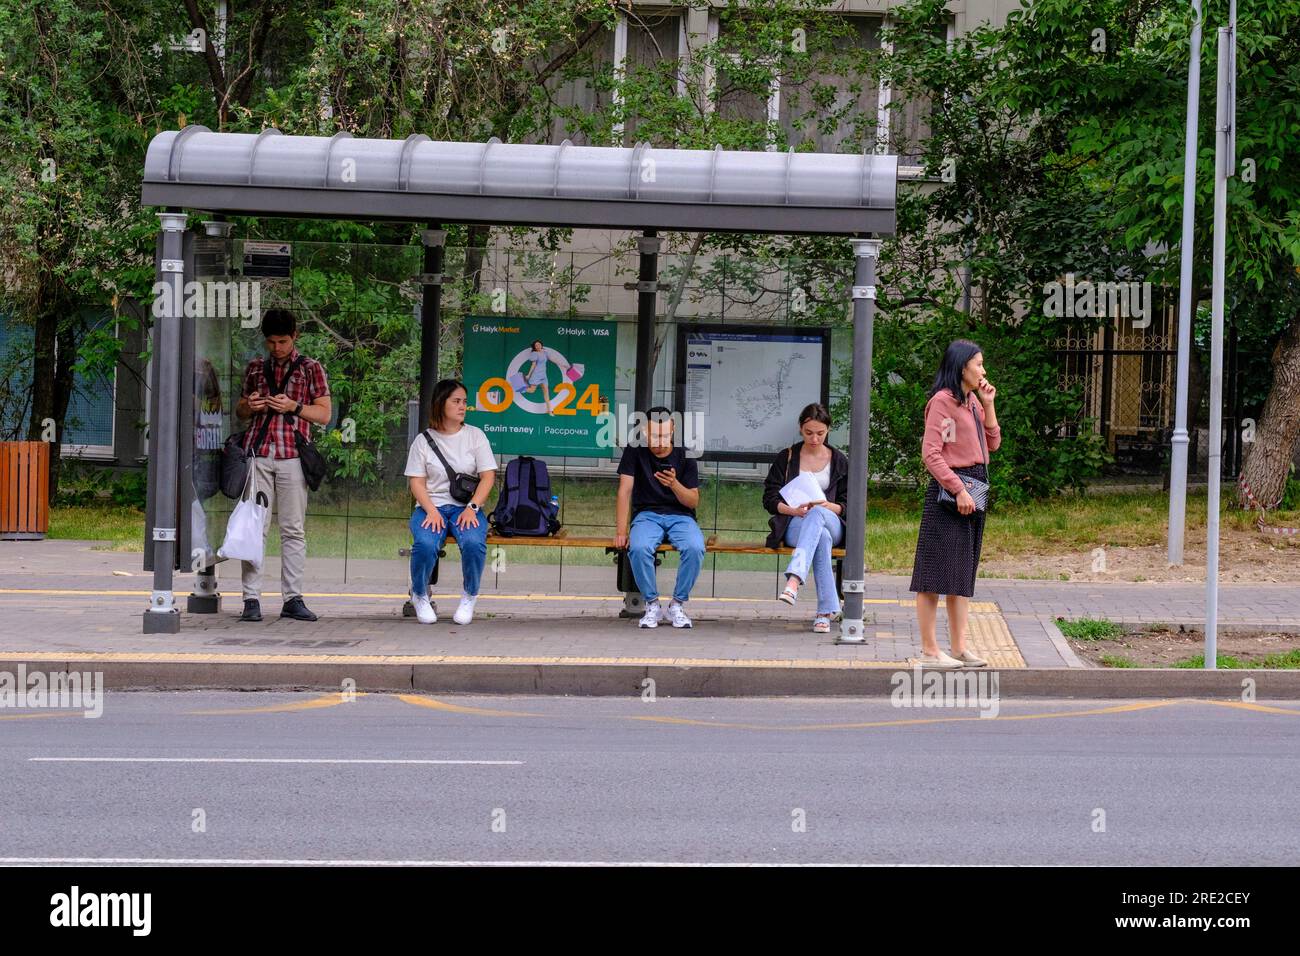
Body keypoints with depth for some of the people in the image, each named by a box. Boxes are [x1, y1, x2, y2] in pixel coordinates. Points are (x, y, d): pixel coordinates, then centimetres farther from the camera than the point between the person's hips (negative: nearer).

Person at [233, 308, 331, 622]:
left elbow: (324, 415, 5)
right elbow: (240, 412, 25)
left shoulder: (311, 369, 8)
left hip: (293, 455, -2)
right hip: (258, 454, 2)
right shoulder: (255, 368, 17)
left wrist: (294, 407, -10)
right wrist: (250, 406, 2)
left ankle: (292, 599, 3)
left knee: (293, 530, 0)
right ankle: (251, 599, -5)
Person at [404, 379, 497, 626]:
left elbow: (488, 476, 3)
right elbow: (417, 482, 2)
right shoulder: (424, 440, 6)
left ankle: (469, 597, -8)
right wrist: (431, 511, -15)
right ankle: (420, 596, -4)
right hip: (431, 505, 0)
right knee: (425, 544, -33)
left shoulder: (475, 436, 8)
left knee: (474, 543, -34)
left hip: (466, 507, 0)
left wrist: (472, 509, -13)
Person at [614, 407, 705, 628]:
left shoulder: (684, 456, 0)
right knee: (639, 548, -36)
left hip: (680, 516, 0)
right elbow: (625, 491, -6)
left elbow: (693, 502, -1)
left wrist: (675, 485, -23)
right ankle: (652, 605, -15)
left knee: (695, 548, -33)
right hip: (647, 514, 0)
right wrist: (622, 532, -16)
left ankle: (677, 605, -14)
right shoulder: (635, 451, -1)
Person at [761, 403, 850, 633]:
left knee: (817, 514, -40)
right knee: (822, 536, -39)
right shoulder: (786, 458, 14)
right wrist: (794, 510, -13)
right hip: (793, 526, 0)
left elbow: (847, 506, 12)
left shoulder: (839, 461, 16)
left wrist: (828, 507, -11)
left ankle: (794, 580, -60)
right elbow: (770, 499, 7)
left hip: (831, 523, 0)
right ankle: (826, 610, -47)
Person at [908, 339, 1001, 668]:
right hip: (948, 491, -9)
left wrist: (987, 406, 7)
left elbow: (993, 443, 18)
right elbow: (931, 453, -17)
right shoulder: (943, 400, -11)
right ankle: (929, 651, -3)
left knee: (962, 573, 11)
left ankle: (959, 648, 14)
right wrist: (959, 490, -21)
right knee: (937, 571, -5)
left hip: (974, 490, 9)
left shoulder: (971, 400, 16)